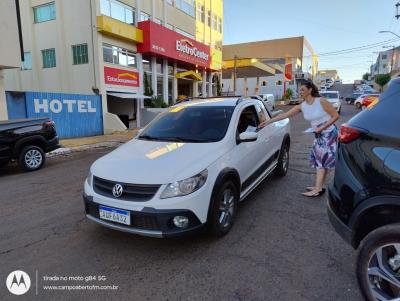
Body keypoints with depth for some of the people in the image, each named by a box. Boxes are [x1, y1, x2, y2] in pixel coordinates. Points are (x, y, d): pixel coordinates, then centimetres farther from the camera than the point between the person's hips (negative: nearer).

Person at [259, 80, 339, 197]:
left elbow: (335, 115, -12)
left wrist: (322, 127, -21)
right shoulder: (302, 106, 0)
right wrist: (268, 122, -3)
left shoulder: (321, 101, -16)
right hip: (319, 135, 6)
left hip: (328, 133, -6)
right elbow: (284, 115, 0)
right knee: (323, 161, 9)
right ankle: (319, 186, 16)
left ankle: (318, 189, -5)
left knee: (322, 160, -7)